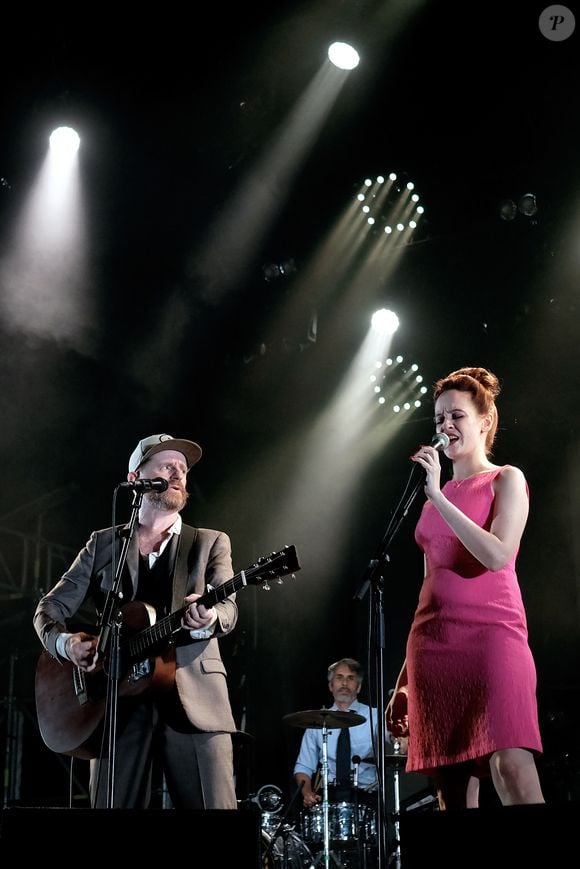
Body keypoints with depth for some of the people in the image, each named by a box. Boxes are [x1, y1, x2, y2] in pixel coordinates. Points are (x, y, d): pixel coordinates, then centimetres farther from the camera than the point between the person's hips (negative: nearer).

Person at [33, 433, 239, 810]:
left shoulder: (211, 543, 13)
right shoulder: (103, 543, 16)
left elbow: (228, 609, -3)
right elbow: (50, 608, 15)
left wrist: (209, 619, -28)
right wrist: (66, 642, -8)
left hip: (194, 703, -1)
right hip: (119, 703, 1)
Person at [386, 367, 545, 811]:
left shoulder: (506, 480, 5)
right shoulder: (439, 497, 21)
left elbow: (497, 556, -13)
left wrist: (437, 496, -12)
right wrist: (405, 678, 18)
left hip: (491, 632, -6)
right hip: (434, 641, 6)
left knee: (512, 768, -24)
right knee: (453, 789, 0)